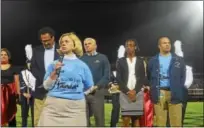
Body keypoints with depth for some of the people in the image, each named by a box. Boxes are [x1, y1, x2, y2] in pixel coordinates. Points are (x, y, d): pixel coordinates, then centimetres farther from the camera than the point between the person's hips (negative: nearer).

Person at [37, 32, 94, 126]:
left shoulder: (82, 65, 6)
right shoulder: (54, 64, 8)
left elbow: (89, 88, 15)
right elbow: (47, 86, 5)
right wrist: (55, 72, -7)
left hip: (75, 107, 0)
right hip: (53, 106, 0)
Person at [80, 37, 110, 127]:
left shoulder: (102, 58, 7)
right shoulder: (81, 59, 11)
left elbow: (106, 76, -1)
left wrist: (96, 86, -13)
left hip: (97, 92, -2)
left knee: (99, 118, 0)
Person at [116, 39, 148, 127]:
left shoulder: (140, 61, 9)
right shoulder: (121, 61, 8)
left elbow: (143, 78, 4)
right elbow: (118, 78, 2)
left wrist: (135, 91, -9)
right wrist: (128, 91, -8)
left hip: (138, 93, 1)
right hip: (125, 94, 0)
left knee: (136, 118, 3)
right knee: (125, 119, -6)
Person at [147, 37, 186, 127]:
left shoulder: (179, 60, 10)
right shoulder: (152, 61, 10)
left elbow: (183, 76, 13)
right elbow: (149, 77, 15)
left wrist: (178, 89, 5)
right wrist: (153, 90, 7)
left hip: (174, 94, 0)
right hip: (159, 94, 0)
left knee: (176, 123, -1)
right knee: (160, 122, 3)